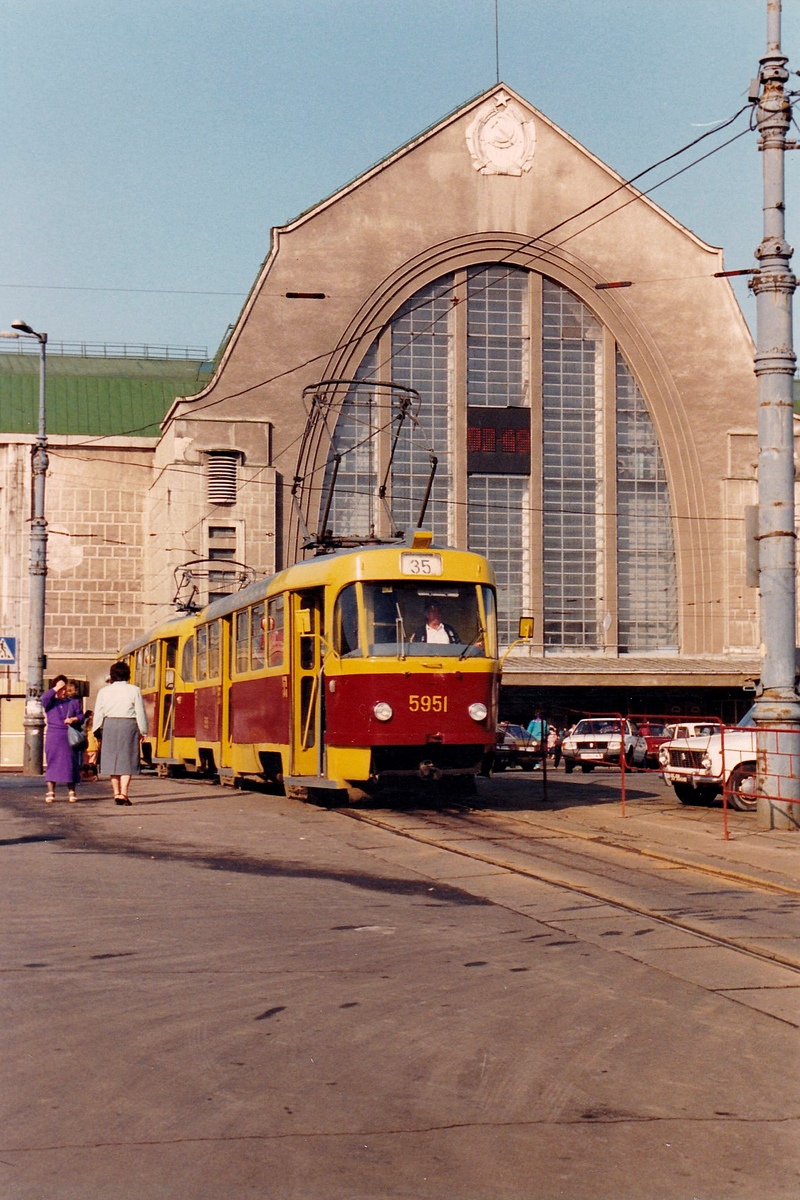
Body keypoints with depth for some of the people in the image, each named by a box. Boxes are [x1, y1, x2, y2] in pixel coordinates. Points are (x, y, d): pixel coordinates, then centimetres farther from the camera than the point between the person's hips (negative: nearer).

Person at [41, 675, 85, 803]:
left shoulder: (74, 702, 12)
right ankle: (50, 792, 1)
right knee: (52, 763, -2)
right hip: (53, 736, -1)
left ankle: (71, 792, 6)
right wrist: (56, 688, -14)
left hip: (70, 737, 1)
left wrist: (74, 719, -11)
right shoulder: (50, 701, 5)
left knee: (71, 763, 0)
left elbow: (81, 716, 9)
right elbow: (44, 698, -17)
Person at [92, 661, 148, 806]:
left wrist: (97, 731, 16)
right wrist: (142, 731, 8)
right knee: (127, 760, -1)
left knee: (112, 758, 11)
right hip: (129, 725, -2)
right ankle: (123, 793, -11)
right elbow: (140, 713, -2)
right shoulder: (134, 690, -2)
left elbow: (98, 713, 6)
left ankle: (116, 793, 14)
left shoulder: (104, 691, 4)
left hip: (109, 725, 2)